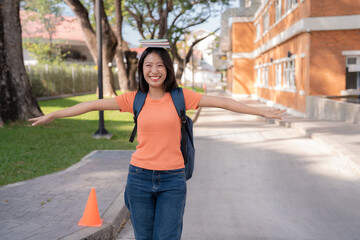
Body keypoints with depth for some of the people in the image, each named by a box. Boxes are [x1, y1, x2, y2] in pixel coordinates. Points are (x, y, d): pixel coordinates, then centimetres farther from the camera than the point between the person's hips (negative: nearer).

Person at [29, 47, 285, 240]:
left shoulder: (180, 97, -1)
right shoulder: (135, 99, 2)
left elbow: (221, 101, -3)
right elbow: (94, 104, 2)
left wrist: (261, 112, -4)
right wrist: (53, 115, 3)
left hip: (172, 179, -1)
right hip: (140, 177, 2)